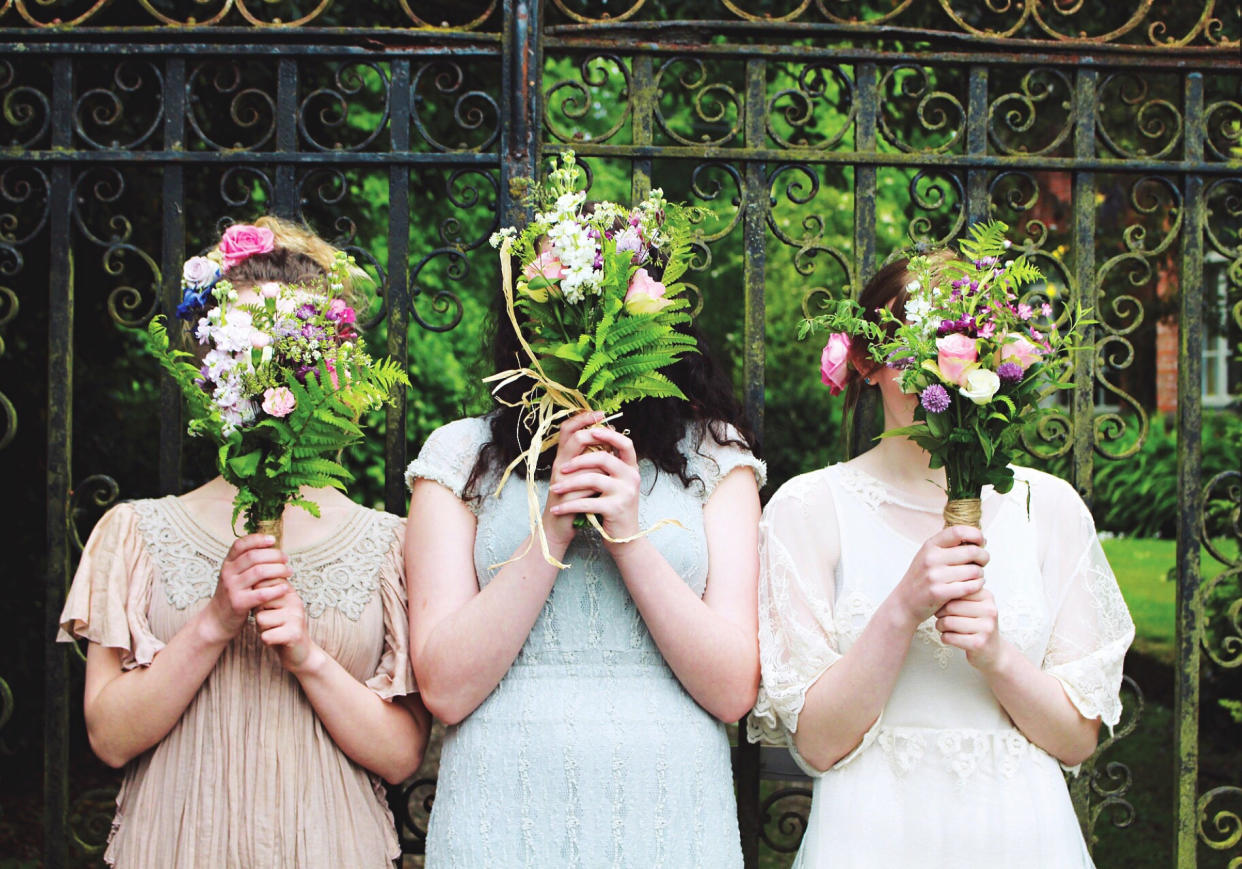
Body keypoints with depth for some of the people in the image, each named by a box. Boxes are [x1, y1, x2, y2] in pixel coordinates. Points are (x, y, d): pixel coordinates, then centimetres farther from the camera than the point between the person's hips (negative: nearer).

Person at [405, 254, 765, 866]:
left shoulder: (713, 453, 4)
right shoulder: (461, 453, 3)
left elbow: (734, 691, -4)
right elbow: (444, 689, -6)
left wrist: (630, 537, -15)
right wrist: (551, 533, -15)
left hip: (673, 819, 1)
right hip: (502, 819, -1)